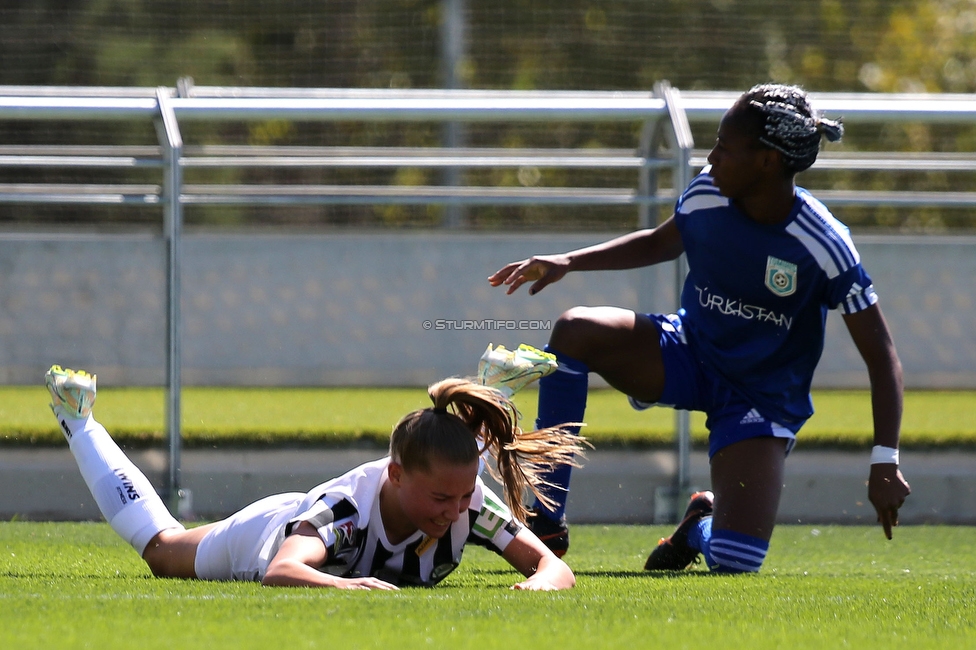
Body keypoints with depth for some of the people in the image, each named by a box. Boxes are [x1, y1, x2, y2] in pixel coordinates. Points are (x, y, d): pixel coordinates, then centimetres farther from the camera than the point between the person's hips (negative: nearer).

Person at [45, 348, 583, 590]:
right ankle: (77, 420, 48)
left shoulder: (467, 500, -40)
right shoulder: (350, 502, -52)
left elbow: (554, 566, -40)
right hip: (268, 534, -3)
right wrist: (347, 586, -84)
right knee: (158, 545, 28)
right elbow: (280, 572, -65)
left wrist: (541, 582, -64)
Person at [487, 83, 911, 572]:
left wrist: (885, 462, -27)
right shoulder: (706, 195, -10)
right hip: (688, 356, 4)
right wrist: (568, 262, 3)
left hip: (762, 398, -4)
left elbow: (881, 355, -19)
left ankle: (702, 524, 20)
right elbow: (660, 243, 15)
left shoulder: (824, 246, -24)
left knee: (734, 562, -23)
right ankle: (548, 523, -16)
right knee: (574, 331, -26)